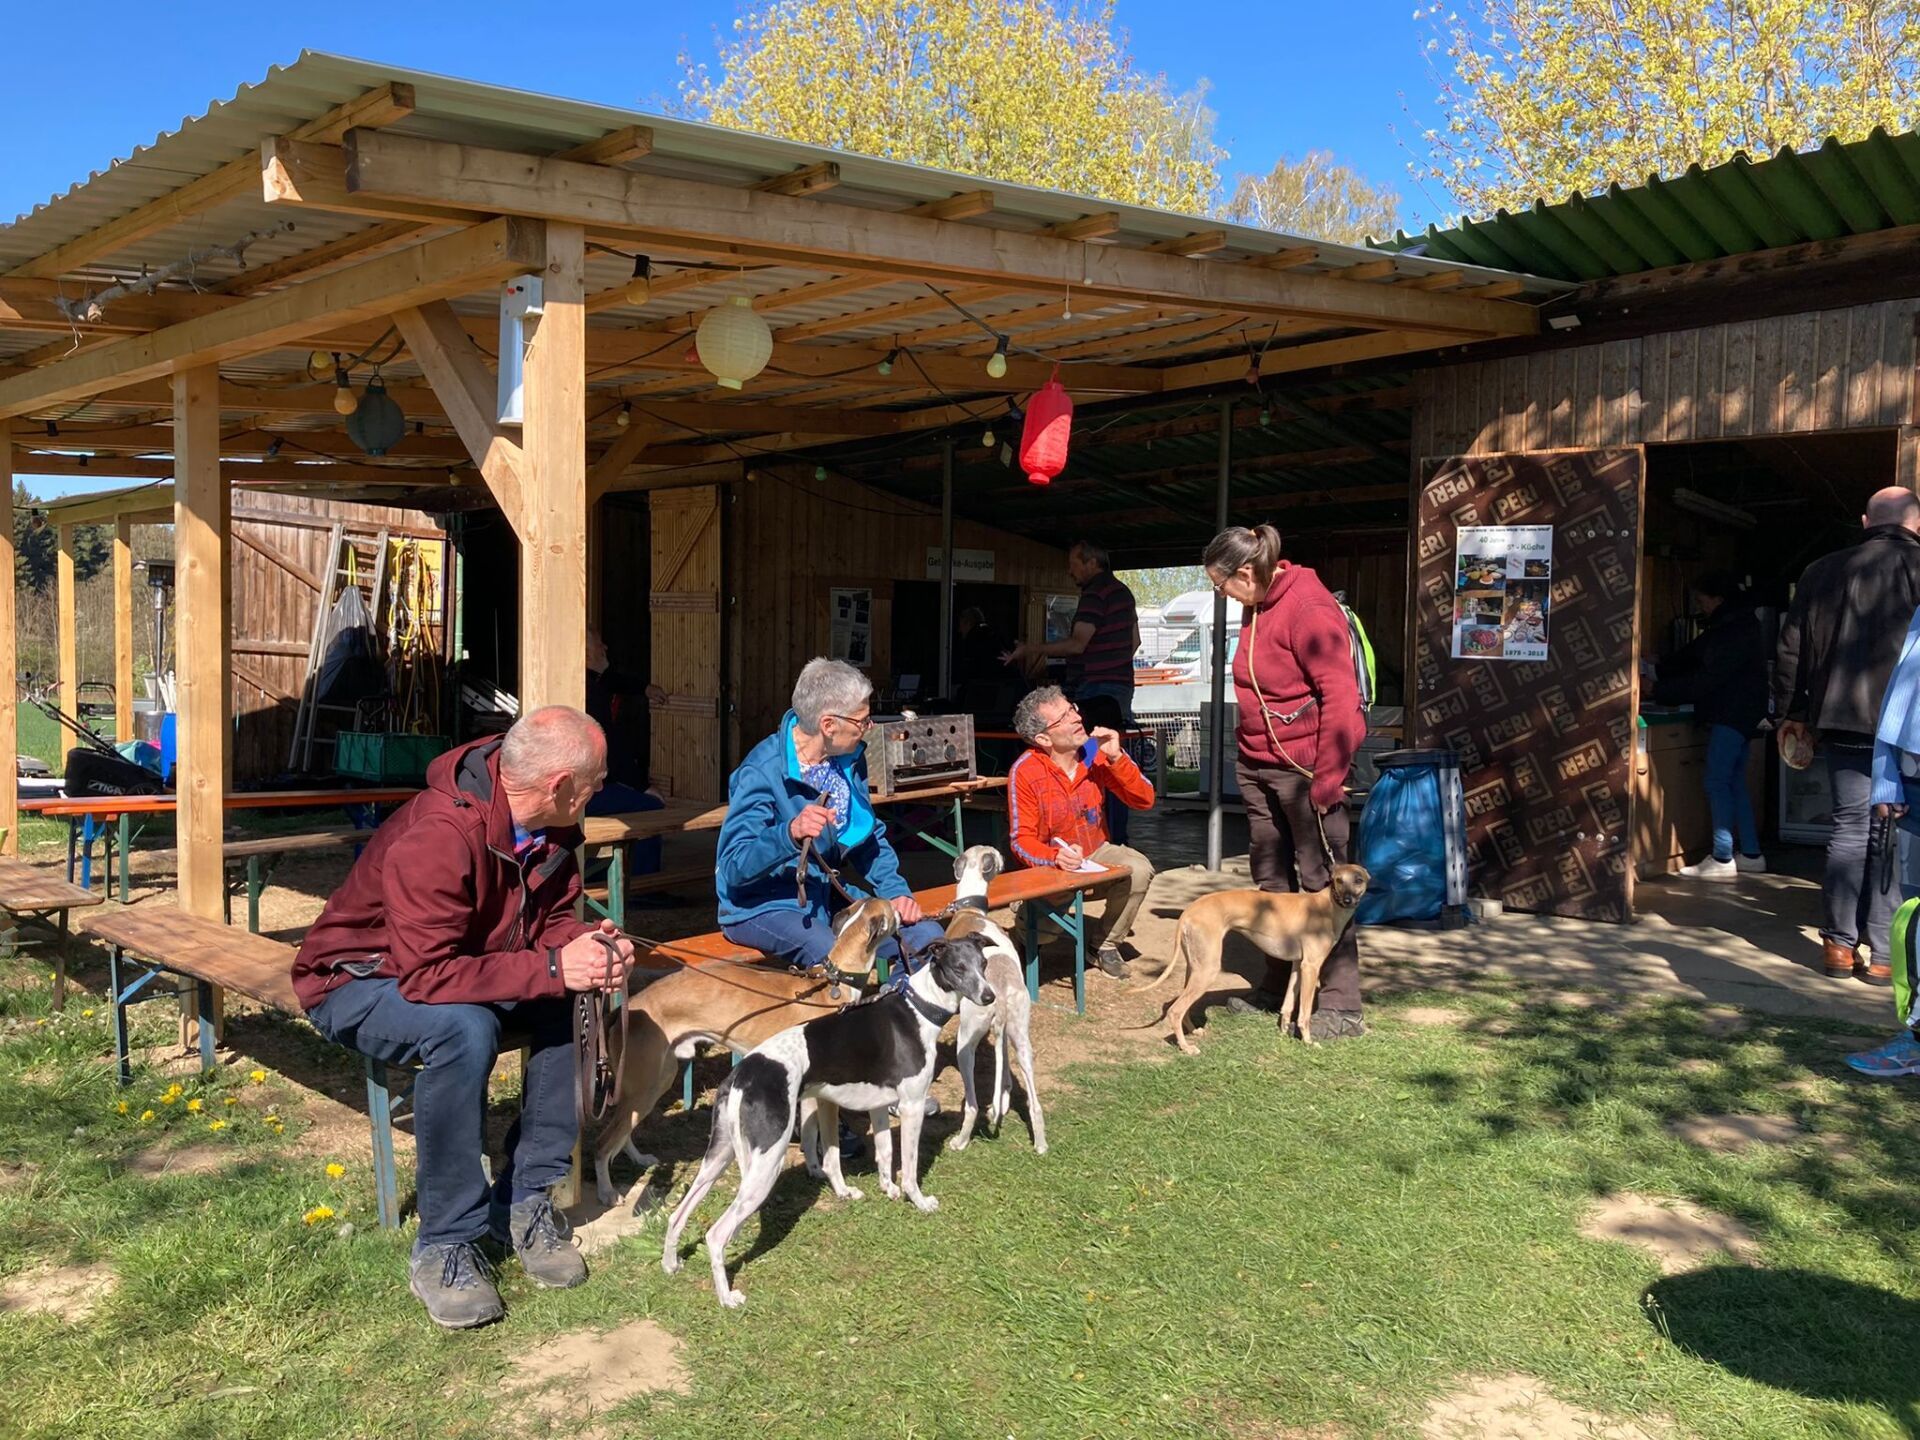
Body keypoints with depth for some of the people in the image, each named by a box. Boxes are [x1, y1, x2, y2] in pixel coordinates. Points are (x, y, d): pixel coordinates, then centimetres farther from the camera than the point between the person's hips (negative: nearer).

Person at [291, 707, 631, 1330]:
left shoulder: (549, 829, -10)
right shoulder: (435, 839, -35)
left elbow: (550, 918, 2)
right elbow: (427, 975, -38)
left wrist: (588, 946, -20)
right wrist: (552, 969, -38)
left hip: (461, 965, 7)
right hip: (357, 982, -7)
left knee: (575, 1004, -16)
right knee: (463, 1028, -36)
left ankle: (526, 1200, -6)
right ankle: (445, 1247, -21)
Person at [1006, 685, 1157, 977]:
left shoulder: (1096, 752, -10)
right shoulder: (1024, 772, -19)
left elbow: (1144, 800, -11)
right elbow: (1021, 840, -15)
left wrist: (1116, 758, -24)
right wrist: (1056, 857, -36)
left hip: (1096, 853, 3)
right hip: (1049, 863, -3)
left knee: (1139, 870, -27)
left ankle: (1105, 944, -2)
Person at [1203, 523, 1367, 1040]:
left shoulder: (1308, 608, -18)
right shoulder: (1256, 607, 10)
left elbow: (1340, 697, -21)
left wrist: (1326, 779, -20)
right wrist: (1247, 746, 16)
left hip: (1304, 766, -9)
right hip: (1258, 765, 9)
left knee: (1322, 881, -3)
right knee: (1271, 879, 14)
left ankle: (1342, 1004, 3)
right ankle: (1278, 986, 26)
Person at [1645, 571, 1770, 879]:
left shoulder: (1735, 633, -19)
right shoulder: (1729, 626, 15)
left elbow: (1705, 680, -22)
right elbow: (1690, 655, 14)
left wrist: (1659, 690, -18)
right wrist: (1657, 671, 2)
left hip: (1732, 717, -10)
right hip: (1735, 717, 10)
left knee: (1717, 782, -9)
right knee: (1734, 782, 13)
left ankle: (1722, 860, -8)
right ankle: (1751, 854, 18)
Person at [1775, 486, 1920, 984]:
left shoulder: (1823, 572, 8)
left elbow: (1790, 652, 12)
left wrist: (1793, 713, 20)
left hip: (1842, 723, 3)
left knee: (1849, 828, 10)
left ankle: (1840, 944, 11)